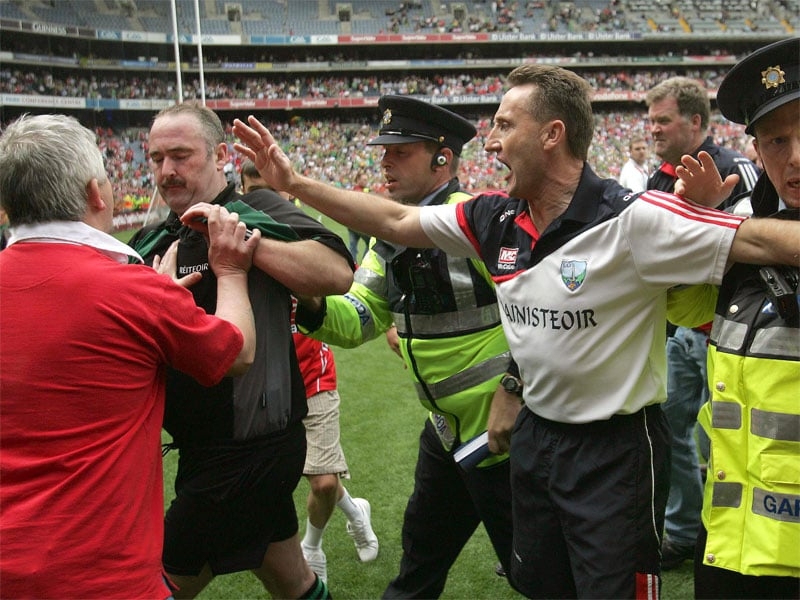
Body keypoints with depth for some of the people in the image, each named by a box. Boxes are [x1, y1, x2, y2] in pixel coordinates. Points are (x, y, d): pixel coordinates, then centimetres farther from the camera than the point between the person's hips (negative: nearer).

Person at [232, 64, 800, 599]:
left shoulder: (631, 218, -21)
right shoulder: (495, 218, -2)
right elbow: (396, 220, 6)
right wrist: (293, 181, 7)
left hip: (617, 447, -6)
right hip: (536, 435, 6)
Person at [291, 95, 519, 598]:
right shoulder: (391, 236, 7)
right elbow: (358, 319, 8)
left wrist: (513, 391, -23)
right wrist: (312, 305, -11)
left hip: (500, 430, -8)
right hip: (446, 427, 8)